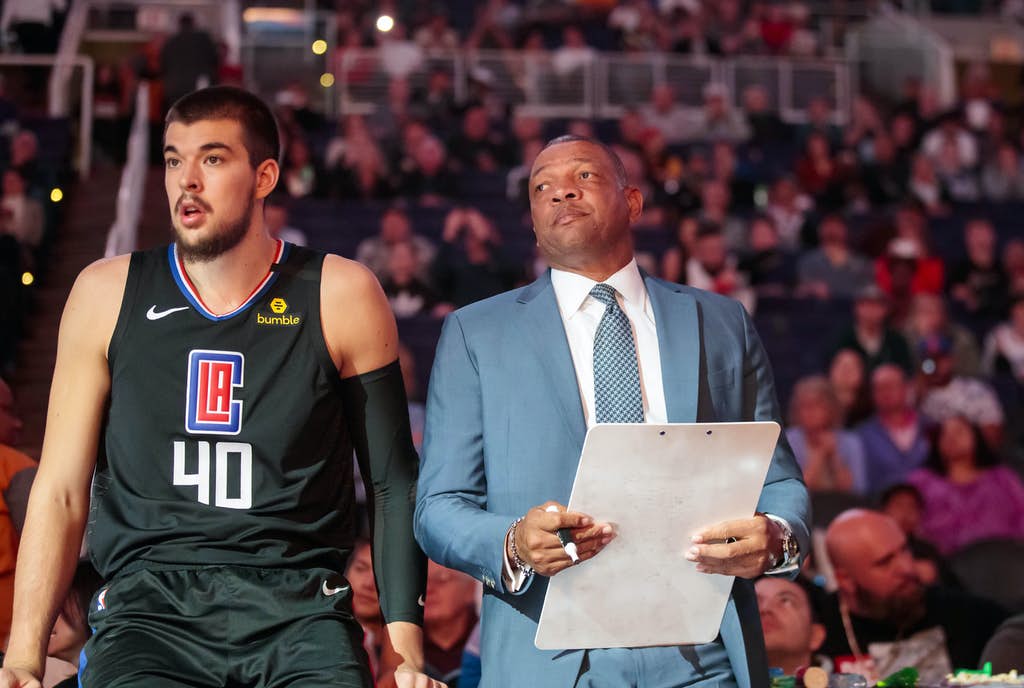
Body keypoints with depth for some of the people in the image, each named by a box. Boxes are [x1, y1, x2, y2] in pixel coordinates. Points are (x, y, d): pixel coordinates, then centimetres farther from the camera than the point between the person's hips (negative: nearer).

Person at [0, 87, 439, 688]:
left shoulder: (342, 296, 5)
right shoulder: (106, 295, 8)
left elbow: (394, 484, 8)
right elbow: (61, 491, 9)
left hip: (299, 616, 0)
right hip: (148, 610, 0)